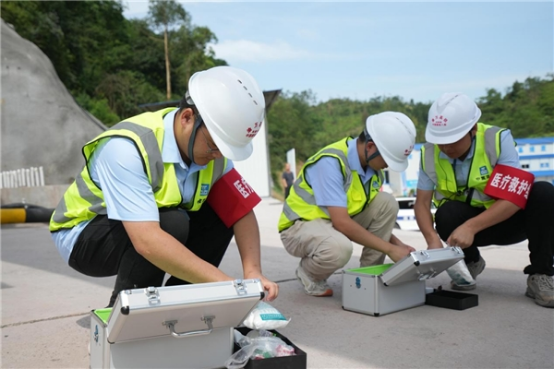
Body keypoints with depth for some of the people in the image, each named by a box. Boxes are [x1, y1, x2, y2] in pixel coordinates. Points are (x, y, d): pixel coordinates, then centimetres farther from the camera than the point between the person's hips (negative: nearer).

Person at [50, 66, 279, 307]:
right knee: (170, 223, -32)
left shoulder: (212, 147, -14)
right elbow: (147, 241, -43)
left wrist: (253, 273, -27)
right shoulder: (127, 148, -34)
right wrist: (225, 285, -42)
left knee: (222, 216, -10)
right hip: (83, 235, -6)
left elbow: (241, 210, -12)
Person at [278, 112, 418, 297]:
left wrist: (398, 244, -7)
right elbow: (341, 222, -33)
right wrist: (390, 249, -28)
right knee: (339, 247, -39)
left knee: (387, 202, -13)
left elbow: (379, 213, 8)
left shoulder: (373, 165, -4)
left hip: (339, 220, 7)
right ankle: (308, 273, -3)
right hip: (302, 224, -7)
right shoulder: (330, 162, -29)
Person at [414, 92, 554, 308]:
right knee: (446, 214, -32)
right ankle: (470, 262, 2)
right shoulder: (430, 153, -14)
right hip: (466, 221, 2)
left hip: (507, 219, -1)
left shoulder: (498, 140, -22)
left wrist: (471, 227, -39)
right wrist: (433, 239, -31)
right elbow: (422, 203, -12)